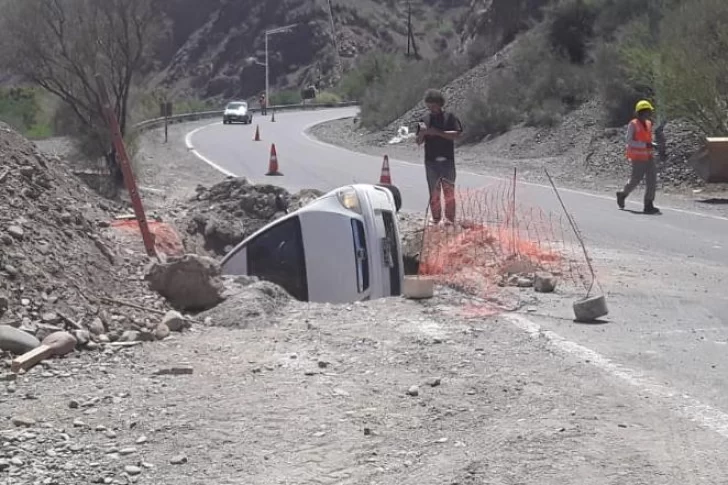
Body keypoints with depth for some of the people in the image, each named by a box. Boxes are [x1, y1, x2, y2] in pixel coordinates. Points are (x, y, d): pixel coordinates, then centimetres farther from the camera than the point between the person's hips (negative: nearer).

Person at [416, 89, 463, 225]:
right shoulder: (424, 119, 9)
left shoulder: (449, 117, 1)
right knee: (434, 192, 5)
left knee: (449, 190, -2)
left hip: (447, 161, -3)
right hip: (431, 161, 3)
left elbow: (457, 134, -10)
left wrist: (438, 132, -15)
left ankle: (450, 219, 3)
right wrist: (422, 133, -11)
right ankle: (436, 218, 12)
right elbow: (419, 142, 11)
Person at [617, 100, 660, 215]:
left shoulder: (649, 124, 12)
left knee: (652, 179, -7)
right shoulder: (633, 125, -10)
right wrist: (645, 145, -23)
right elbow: (629, 141, -17)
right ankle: (622, 195, 29)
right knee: (636, 180, 1)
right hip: (638, 157, -6)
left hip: (649, 156, 6)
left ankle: (648, 205, -6)